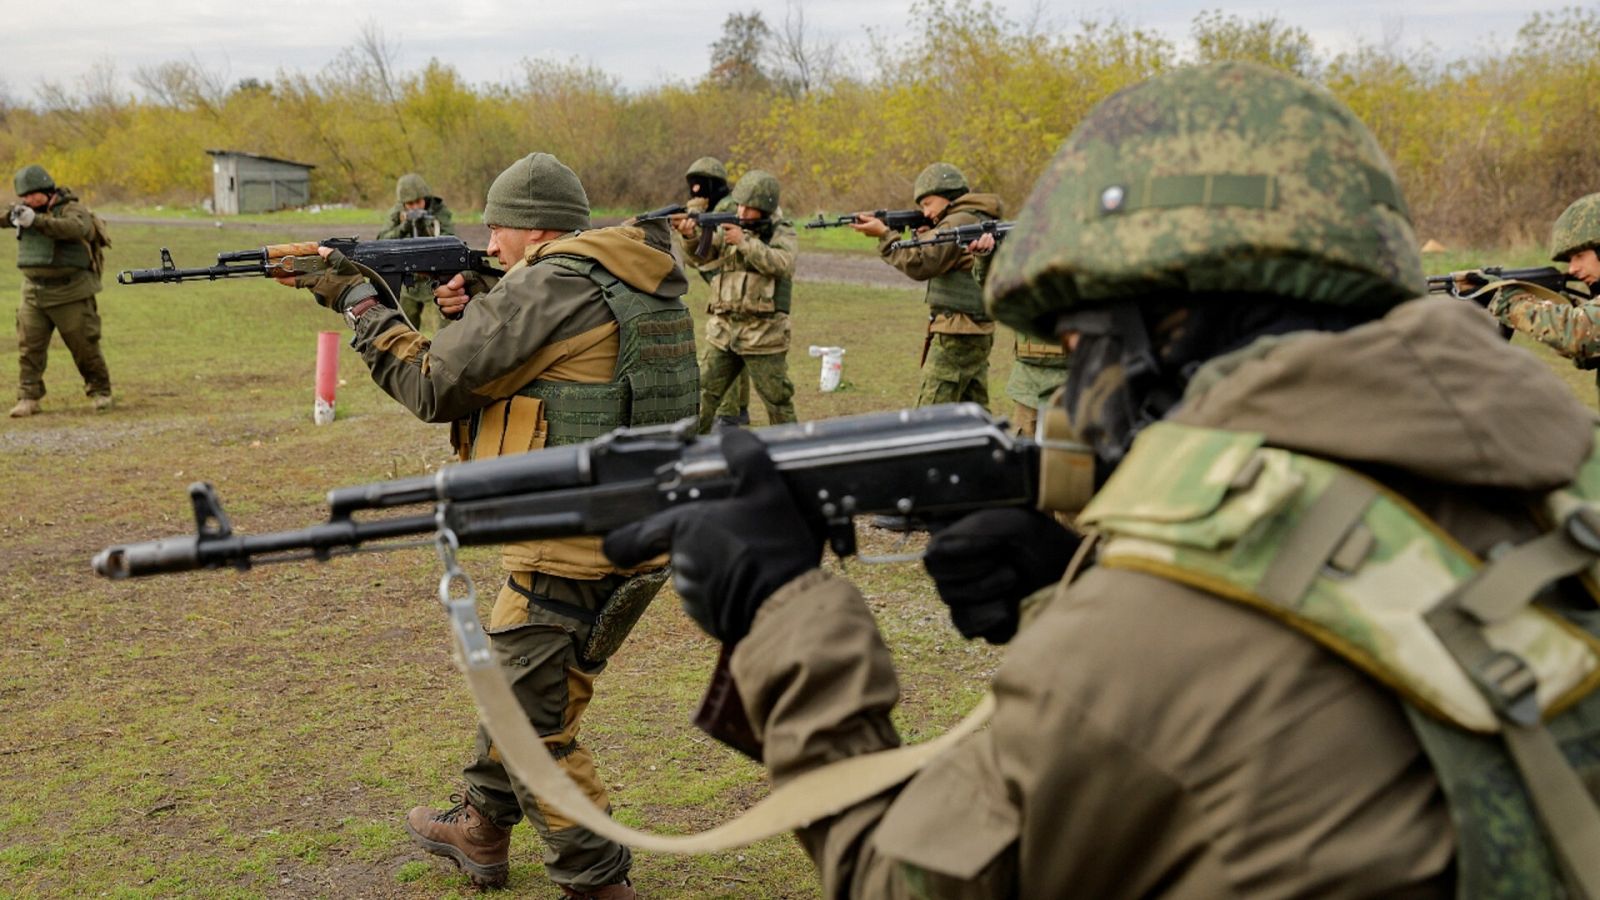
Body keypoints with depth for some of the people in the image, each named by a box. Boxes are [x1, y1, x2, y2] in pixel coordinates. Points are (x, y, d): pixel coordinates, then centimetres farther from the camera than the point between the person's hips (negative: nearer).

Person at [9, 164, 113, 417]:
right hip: (34, 293, 5)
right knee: (29, 347, 1)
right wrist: (14, 219, -14)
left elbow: (74, 228, -28)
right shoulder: (27, 211, 12)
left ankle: (100, 391, 17)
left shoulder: (72, 209, -8)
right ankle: (28, 398, 5)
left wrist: (36, 220, -35)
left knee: (84, 346, 1)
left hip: (71, 294, -5)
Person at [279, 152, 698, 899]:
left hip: (574, 550, -10)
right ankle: (479, 830, 42)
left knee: (534, 725, 6)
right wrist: (477, 310, 11)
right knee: (519, 680, 25)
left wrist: (358, 302, 3)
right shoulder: (643, 284, 11)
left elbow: (432, 387, -9)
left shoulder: (546, 289, -16)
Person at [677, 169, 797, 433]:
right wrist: (691, 236, -19)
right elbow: (702, 258, 1)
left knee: (777, 400, 3)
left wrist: (745, 241, -23)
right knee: (703, 395, 8)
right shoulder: (731, 228, 10)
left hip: (763, 334, -4)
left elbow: (780, 264, -20)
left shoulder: (783, 233, -2)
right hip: (723, 332, 4)